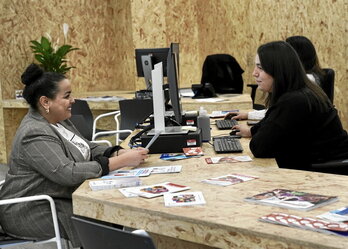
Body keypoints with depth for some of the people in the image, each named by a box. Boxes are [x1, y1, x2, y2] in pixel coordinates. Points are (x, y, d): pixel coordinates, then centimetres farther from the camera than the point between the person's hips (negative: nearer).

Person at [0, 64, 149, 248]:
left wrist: (121, 153, -9)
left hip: (61, 200, 9)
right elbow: (67, 174, -31)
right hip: (34, 212, -9)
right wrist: (122, 161, -30)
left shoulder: (58, 120, 8)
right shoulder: (34, 135, -23)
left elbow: (88, 149, 11)